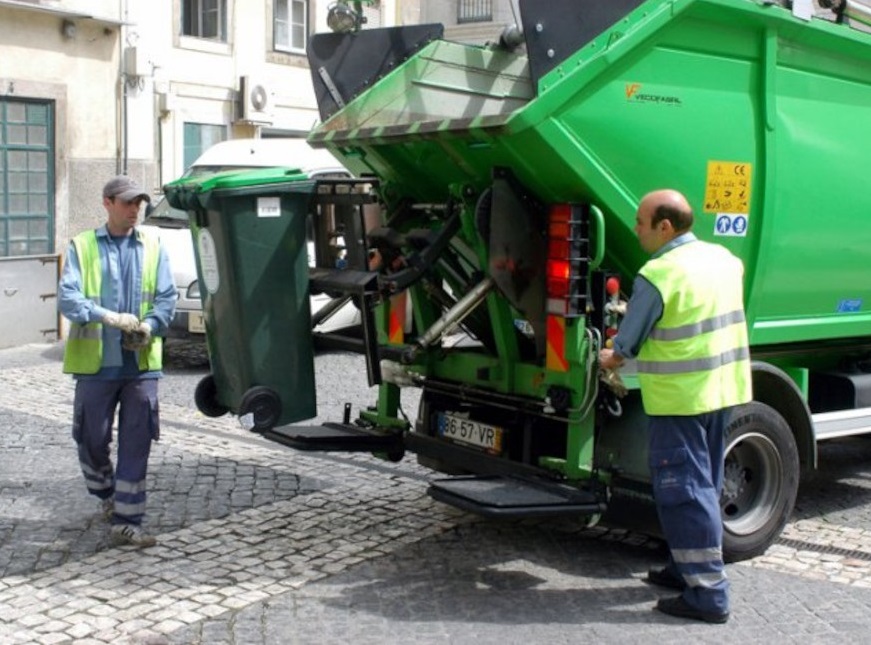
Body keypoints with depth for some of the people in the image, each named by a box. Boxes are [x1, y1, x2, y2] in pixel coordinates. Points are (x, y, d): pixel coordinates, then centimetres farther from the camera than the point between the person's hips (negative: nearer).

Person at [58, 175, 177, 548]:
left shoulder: (153, 247, 7)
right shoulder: (82, 247, 2)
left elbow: (167, 298, 4)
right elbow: (67, 297, -8)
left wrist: (148, 327, -16)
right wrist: (110, 317, -23)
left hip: (142, 362, 1)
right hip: (95, 362, -1)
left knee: (136, 446, 0)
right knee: (92, 439, 9)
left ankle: (126, 522, 6)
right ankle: (107, 495, 38)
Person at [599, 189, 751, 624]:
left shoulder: (657, 276, -17)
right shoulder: (724, 259, 6)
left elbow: (626, 345, -10)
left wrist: (609, 360, 12)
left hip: (679, 400, -8)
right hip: (724, 390, 8)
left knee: (684, 489, -2)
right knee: (704, 483, 19)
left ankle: (707, 593, 0)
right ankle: (690, 568, 31)